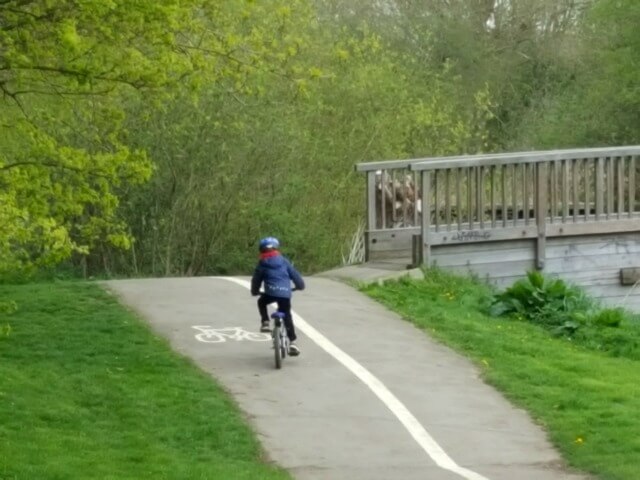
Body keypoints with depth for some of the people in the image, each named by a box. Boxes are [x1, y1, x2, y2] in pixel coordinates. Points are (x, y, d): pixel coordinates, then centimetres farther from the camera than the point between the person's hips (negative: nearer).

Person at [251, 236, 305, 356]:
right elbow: (294, 274, 16)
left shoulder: (262, 264, 10)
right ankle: (292, 342, 1)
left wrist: (255, 291, 33)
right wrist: (300, 285, 32)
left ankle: (265, 323, 12)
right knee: (287, 316, 11)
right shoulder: (284, 261, 13)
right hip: (285, 294, 2)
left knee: (261, 302, 31)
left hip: (271, 293, -1)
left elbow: (256, 279, 16)